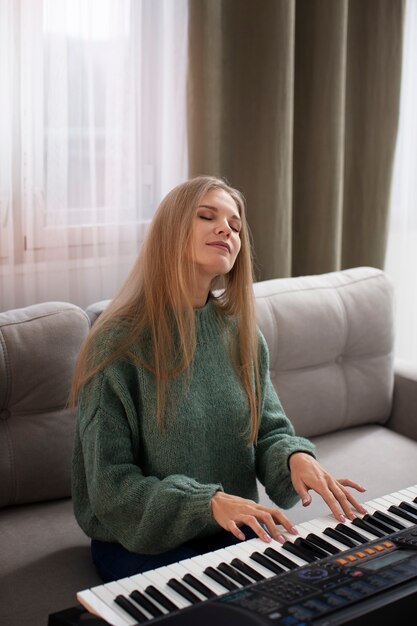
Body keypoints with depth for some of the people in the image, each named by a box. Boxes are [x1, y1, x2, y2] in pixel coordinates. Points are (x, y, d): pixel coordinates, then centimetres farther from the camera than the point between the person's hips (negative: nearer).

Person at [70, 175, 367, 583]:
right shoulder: (119, 343, -17)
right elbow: (110, 487, -17)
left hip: (232, 530, 5)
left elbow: (269, 431, 5)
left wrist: (296, 456, -19)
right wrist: (209, 503, -30)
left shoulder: (241, 333, 1)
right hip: (140, 542, -5)